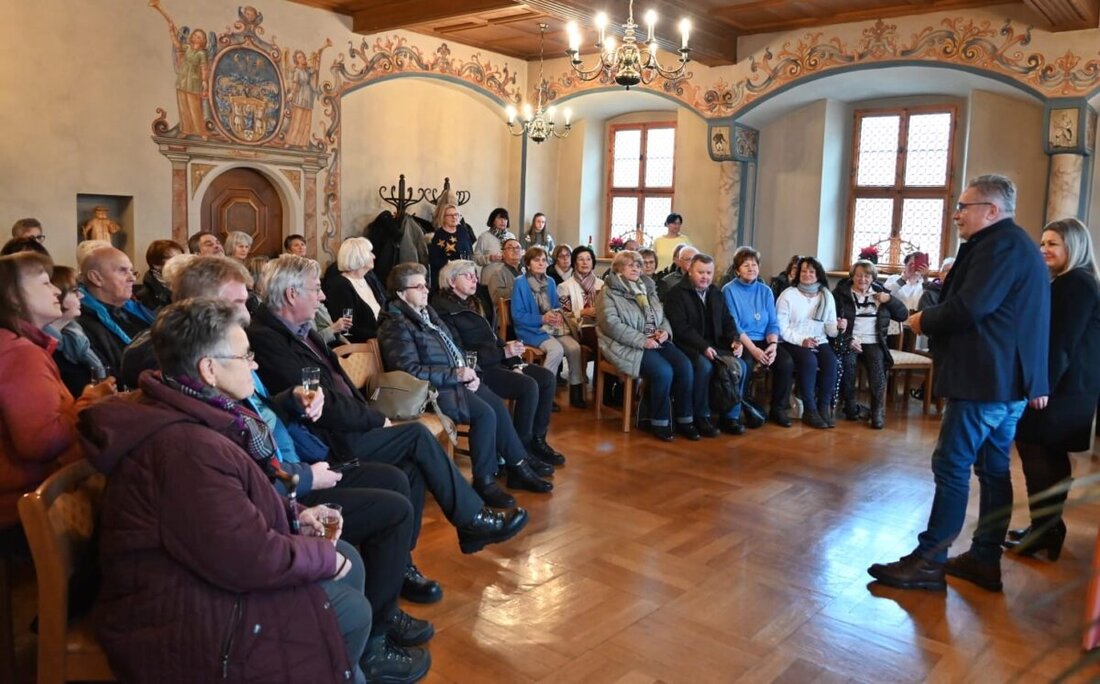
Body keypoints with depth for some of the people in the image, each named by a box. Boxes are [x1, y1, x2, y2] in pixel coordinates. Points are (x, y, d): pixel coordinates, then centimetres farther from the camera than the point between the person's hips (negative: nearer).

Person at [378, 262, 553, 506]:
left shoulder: (428, 312, 15)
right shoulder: (395, 326, -11)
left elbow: (455, 348, 22)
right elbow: (411, 370, -20)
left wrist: (470, 372, 2)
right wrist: (456, 375, -19)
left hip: (458, 378, 8)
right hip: (434, 389, -8)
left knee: (498, 406, -10)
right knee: (485, 413, -24)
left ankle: (519, 468, 1)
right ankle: (484, 482, -11)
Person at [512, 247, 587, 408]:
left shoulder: (550, 282, 12)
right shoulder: (520, 283, -6)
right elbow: (517, 316, -10)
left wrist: (558, 315, -6)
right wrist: (542, 319, -19)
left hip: (553, 327, 5)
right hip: (531, 329, -5)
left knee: (574, 347, -22)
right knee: (556, 349, -32)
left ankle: (576, 391, -11)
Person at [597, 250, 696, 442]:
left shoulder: (647, 288, 17)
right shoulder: (609, 292, -2)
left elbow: (662, 315, 20)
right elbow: (612, 325, -14)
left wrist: (665, 331, -4)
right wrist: (642, 340, -20)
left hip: (655, 341, 6)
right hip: (627, 346, -6)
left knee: (684, 365, -17)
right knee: (663, 371, -28)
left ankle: (684, 419, -6)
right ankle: (659, 422, -11)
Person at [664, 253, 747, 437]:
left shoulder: (716, 293, 17)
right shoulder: (676, 293, -5)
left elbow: (727, 321, 18)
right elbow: (680, 327, -15)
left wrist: (736, 340, -4)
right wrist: (703, 347, -24)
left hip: (715, 345, 6)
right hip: (689, 347, -6)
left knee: (740, 365, -16)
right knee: (704, 366, -34)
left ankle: (730, 416, -5)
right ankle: (701, 417, -17)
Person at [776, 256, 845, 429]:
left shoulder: (827, 296, 11)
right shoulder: (788, 294, -1)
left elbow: (830, 329, 6)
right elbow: (781, 326, -9)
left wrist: (839, 327, -17)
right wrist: (801, 340, -20)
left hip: (819, 342, 4)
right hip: (793, 343, -3)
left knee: (832, 361, -27)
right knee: (809, 360, -33)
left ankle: (824, 406, -15)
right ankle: (809, 410, -22)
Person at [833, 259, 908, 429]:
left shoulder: (880, 292, 16)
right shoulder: (841, 292, 7)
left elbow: (903, 315, 14)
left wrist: (890, 299, -2)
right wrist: (848, 340, -15)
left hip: (873, 342, 2)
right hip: (848, 340, -2)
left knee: (877, 368, -28)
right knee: (847, 364, -33)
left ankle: (878, 411, -16)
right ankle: (851, 407, -15)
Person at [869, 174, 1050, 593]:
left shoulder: (1000, 244, -13)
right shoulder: (1016, 245, 19)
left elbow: (968, 308, -23)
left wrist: (924, 320, -6)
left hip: (985, 380, -10)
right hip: (1007, 378, 10)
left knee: (951, 466, -7)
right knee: (993, 468, 12)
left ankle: (929, 561, -2)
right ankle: (985, 559, 19)